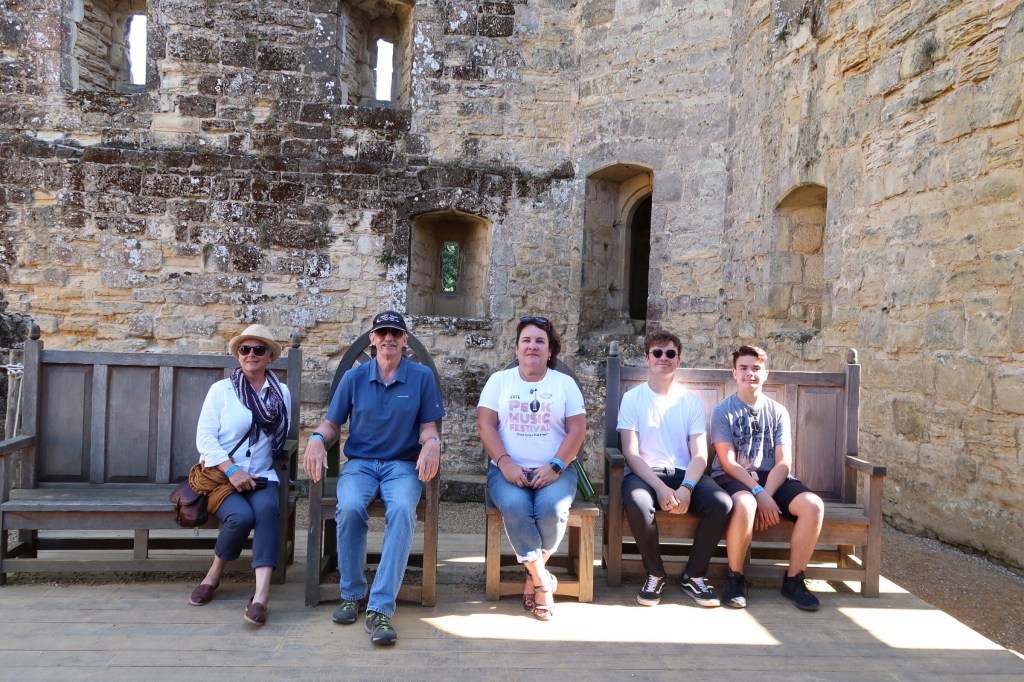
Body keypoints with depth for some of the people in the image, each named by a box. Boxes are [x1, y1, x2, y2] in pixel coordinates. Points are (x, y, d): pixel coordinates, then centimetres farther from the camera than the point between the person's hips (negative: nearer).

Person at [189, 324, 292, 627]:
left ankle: (262, 594, -36)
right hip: (219, 474, -2)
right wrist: (231, 470, -16)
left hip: (261, 476, 2)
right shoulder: (221, 389, 4)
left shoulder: (281, 392, 11)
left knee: (267, 508, -31)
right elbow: (204, 436, -4)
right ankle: (214, 574, -1)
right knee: (242, 516, -30)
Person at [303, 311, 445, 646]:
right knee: (350, 508, -32)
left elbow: (428, 427, 6)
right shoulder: (354, 377, 9)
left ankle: (380, 608, -32)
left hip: (403, 464, -1)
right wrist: (317, 439, -10)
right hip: (359, 463, 1)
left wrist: (432, 443, -17)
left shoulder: (422, 376, 6)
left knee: (402, 510, -35)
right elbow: (332, 423, 12)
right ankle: (353, 594, -10)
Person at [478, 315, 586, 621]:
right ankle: (542, 581, -15)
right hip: (508, 469, 0)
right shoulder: (499, 380, 11)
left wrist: (555, 466, -13)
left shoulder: (565, 383, 11)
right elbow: (485, 425, 1)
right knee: (514, 506, -32)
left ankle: (533, 575, -5)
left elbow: (577, 429, 2)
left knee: (552, 507, -31)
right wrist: (505, 463, -14)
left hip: (554, 470, 0)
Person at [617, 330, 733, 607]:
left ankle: (693, 576, -4)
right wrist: (660, 487, -21)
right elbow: (631, 453, -5)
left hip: (685, 473, 3)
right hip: (644, 473, -2)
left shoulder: (692, 401, 10)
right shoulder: (632, 398, 3)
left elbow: (700, 455, 1)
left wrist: (686, 488, -20)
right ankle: (655, 575, -9)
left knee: (722, 503, -27)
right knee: (637, 502, -37)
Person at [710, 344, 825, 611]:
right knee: (745, 504, -39)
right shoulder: (723, 411, 0)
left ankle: (794, 580, -6)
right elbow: (728, 462, -9)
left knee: (813, 505, -25)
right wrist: (758, 494, -22)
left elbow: (783, 463, 0)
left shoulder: (778, 412, 9)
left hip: (772, 478, 4)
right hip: (732, 478, -4)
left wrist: (766, 495, -18)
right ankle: (734, 578, -16)